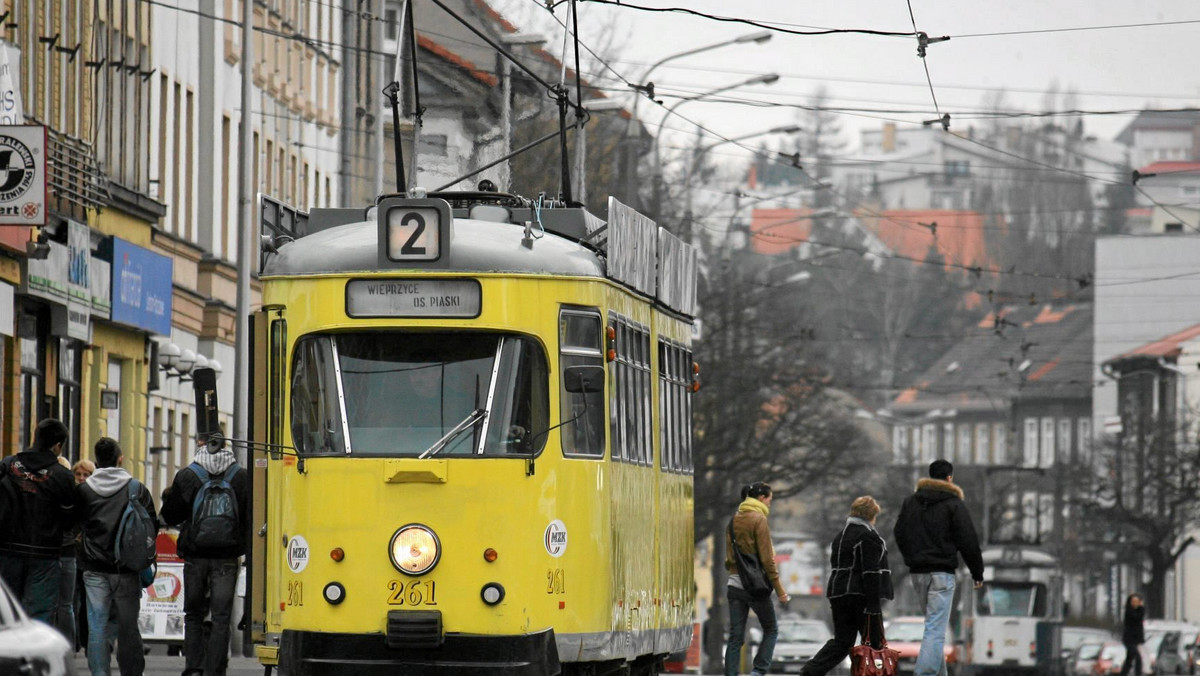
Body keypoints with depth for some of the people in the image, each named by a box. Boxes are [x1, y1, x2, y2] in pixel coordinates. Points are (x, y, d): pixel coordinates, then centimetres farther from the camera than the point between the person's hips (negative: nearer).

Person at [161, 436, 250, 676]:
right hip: (227, 557, 0)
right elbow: (250, 519, 2)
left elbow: (171, 517, 4)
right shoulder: (241, 477, -1)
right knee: (221, 618, 1)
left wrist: (168, 496, 22)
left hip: (195, 556, 0)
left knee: (194, 616, 11)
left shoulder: (186, 476, -3)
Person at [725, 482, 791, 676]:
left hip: (735, 585, 6)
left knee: (735, 636, 5)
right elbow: (767, 559, -13)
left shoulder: (735, 519, 11)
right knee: (771, 630, 10)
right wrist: (779, 589, -11)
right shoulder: (759, 519, -10)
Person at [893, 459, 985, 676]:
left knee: (934, 624, 19)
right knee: (936, 629, -10)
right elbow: (968, 541, -6)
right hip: (942, 572, -6)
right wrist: (977, 572, 2)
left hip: (917, 572, 6)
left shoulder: (910, 501, 11)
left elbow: (899, 535, 18)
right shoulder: (954, 504, -5)